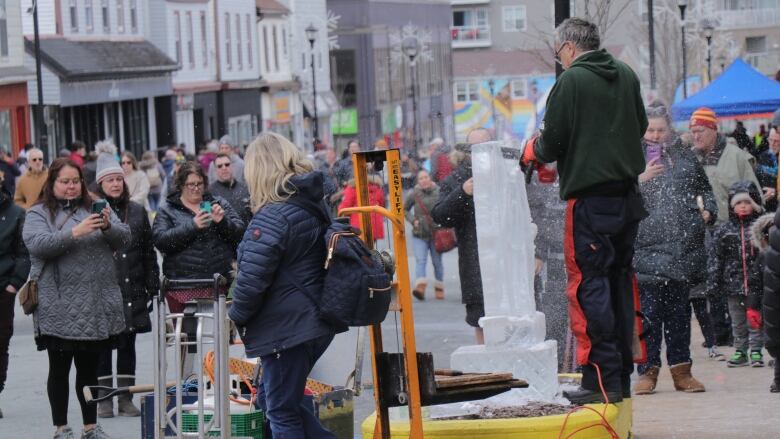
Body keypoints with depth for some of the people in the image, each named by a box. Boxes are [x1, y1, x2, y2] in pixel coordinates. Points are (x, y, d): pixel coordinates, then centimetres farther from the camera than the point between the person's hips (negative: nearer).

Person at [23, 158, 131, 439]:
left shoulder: (95, 208, 12)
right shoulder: (39, 214, 2)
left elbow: (124, 240, 5)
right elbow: (37, 245, -16)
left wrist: (108, 227, -16)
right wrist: (75, 233, -25)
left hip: (97, 307, 3)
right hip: (59, 308, -3)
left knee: (89, 368, 11)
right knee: (59, 369, 3)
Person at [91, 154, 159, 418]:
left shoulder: (137, 212, 10)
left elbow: (148, 252, 12)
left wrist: (153, 285, 7)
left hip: (131, 289, 4)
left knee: (128, 344, 8)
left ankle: (126, 398, 14)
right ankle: (104, 399, 8)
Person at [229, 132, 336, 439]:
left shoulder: (273, 216, -19)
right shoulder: (315, 204, 9)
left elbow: (252, 278, -22)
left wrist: (238, 316, -3)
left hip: (285, 328, -9)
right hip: (315, 322, 9)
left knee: (282, 411, 1)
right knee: (271, 398, 21)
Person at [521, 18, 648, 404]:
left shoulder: (570, 82, -10)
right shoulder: (626, 75, 9)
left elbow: (552, 144, -10)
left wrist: (532, 151, 11)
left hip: (591, 198, -7)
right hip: (628, 195, 7)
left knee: (589, 285, -4)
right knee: (621, 279, 13)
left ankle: (602, 380, -8)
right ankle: (623, 375, 17)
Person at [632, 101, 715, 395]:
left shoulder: (684, 156, 14)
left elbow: (704, 188, 27)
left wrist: (708, 211, 10)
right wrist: (641, 179, -18)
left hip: (683, 246, 4)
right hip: (647, 246, -3)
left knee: (679, 310, 8)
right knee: (649, 310, -7)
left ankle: (681, 370, 13)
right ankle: (648, 371, -1)